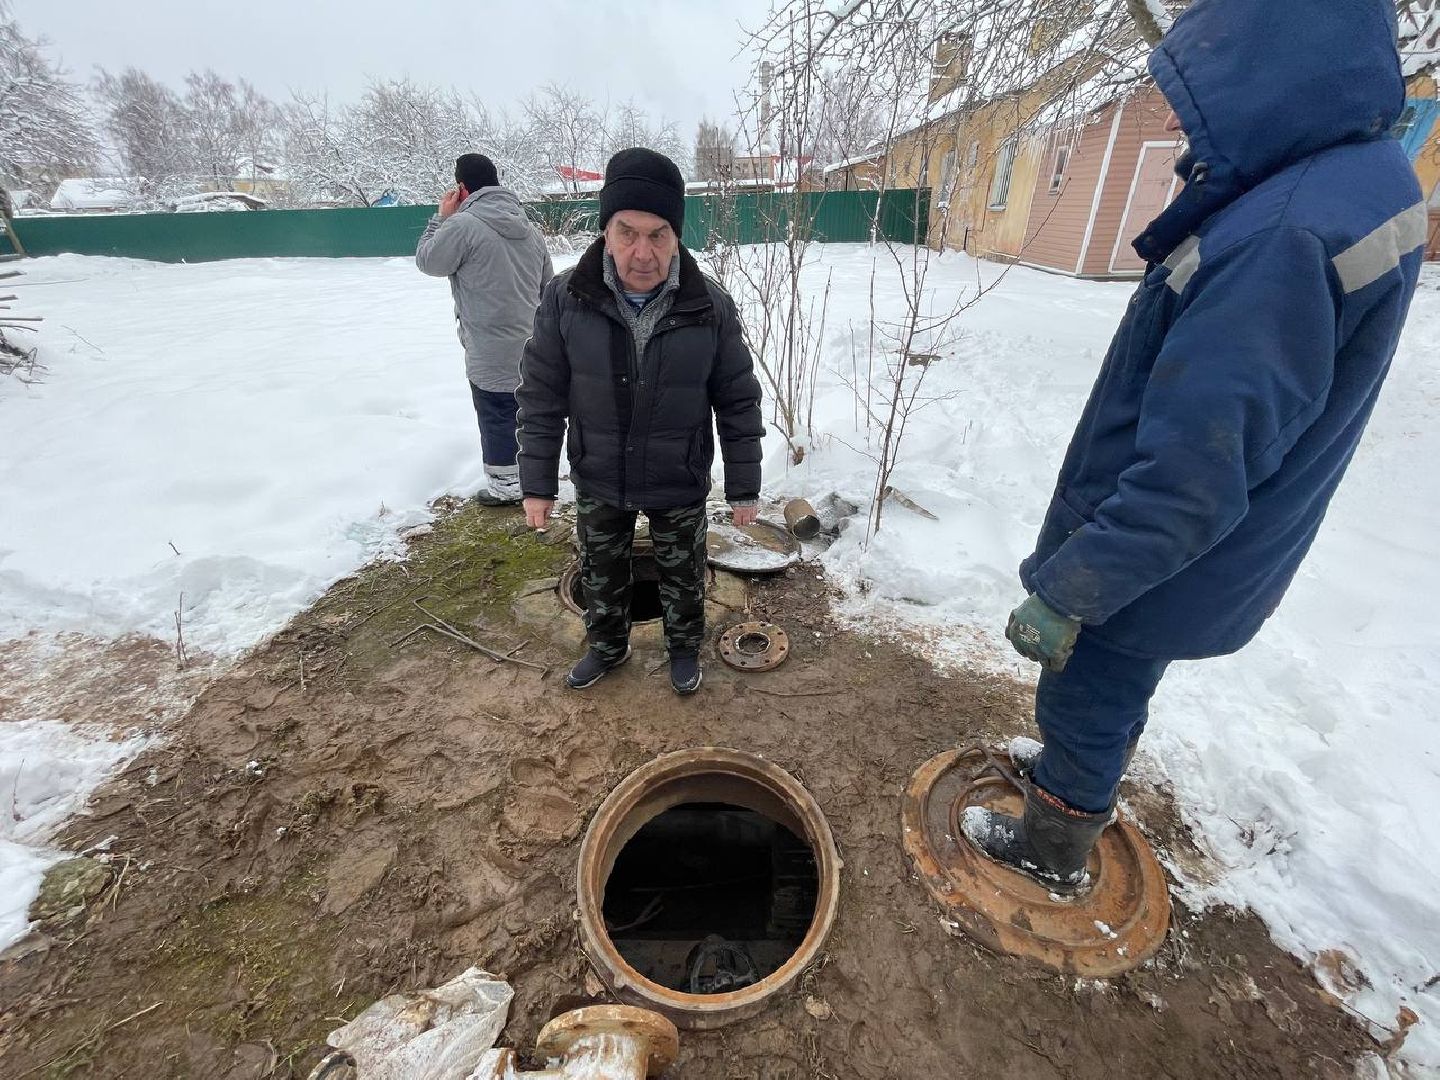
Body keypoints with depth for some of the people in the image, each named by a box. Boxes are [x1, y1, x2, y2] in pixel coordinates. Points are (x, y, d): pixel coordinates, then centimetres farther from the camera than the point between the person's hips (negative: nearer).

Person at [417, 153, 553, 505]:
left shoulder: (463, 224, -13)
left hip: (491, 353, -7)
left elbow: (427, 260, -1)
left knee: (497, 418, 4)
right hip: (529, 346, 7)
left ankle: (505, 486, 16)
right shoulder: (529, 227, 10)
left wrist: (442, 217, 7)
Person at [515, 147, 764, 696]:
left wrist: (744, 488, -4)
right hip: (598, 484, 2)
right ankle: (608, 647, 49)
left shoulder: (712, 306, -14)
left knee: (682, 577, 19)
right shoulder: (565, 298, -13)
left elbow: (738, 403, -7)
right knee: (600, 575, 21)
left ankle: (684, 649, 47)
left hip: (680, 487, -1)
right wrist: (538, 483, -4)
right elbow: (541, 397, -6)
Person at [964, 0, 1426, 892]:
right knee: (1114, 694, 28)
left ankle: (1052, 851, 39)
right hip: (1190, 561, 9)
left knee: (1084, 700, 13)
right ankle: (1080, 778, 55)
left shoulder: (1291, 232, -30)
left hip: (1157, 570, -9)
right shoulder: (1353, 187, 4)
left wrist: (1063, 593, -24)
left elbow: (1192, 482, -32)